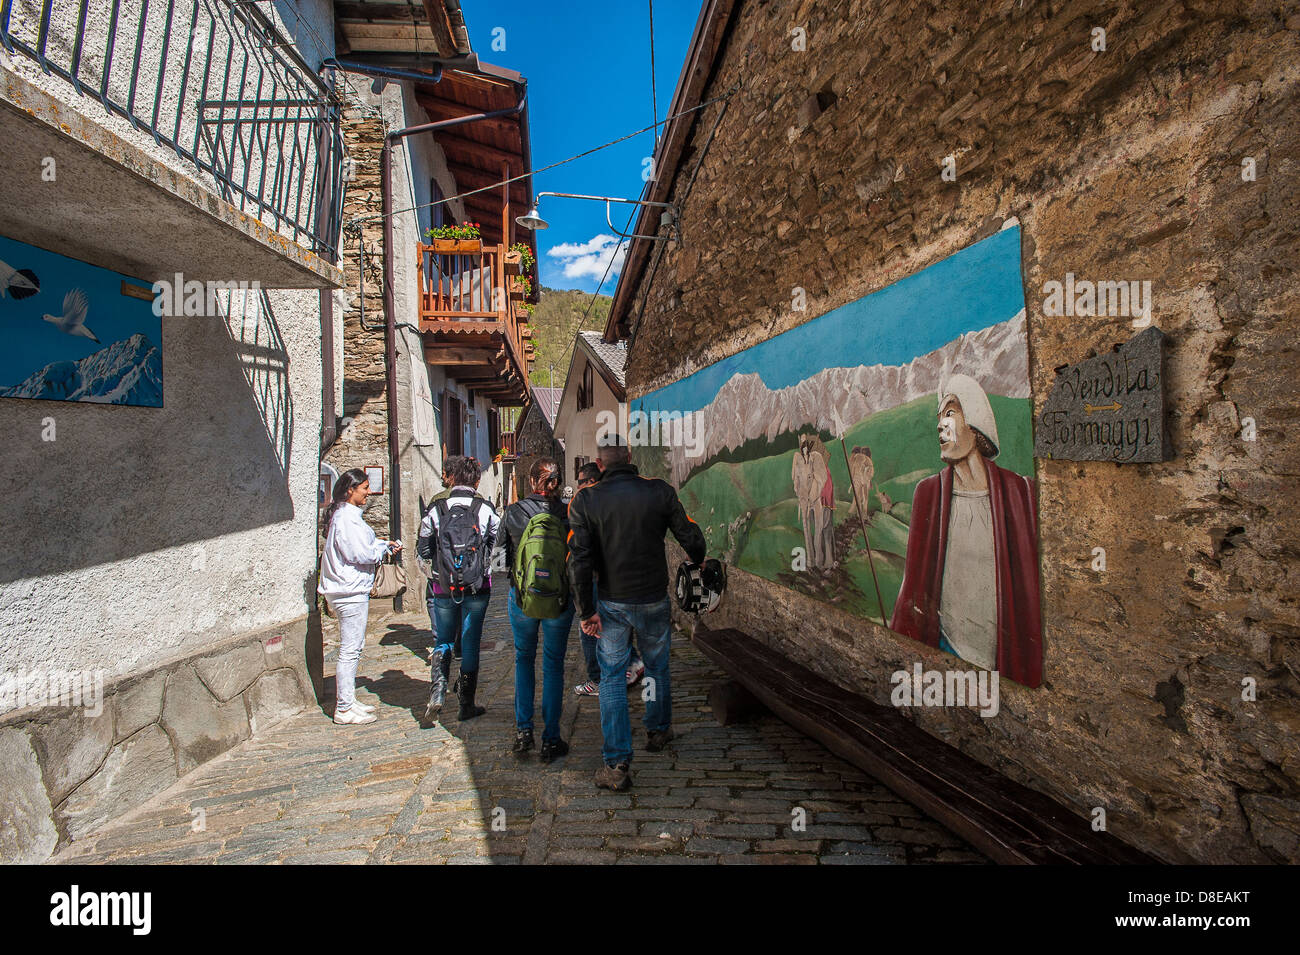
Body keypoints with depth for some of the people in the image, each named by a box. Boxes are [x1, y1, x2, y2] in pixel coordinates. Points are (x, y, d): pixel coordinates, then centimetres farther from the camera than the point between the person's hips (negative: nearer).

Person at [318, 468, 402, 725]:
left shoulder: (349, 514, 16)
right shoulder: (346, 517, -17)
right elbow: (361, 554, -21)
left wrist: (383, 545, 8)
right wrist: (385, 547, -5)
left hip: (352, 590, 11)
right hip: (350, 591, -11)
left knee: (353, 647, 17)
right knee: (350, 650, -3)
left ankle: (348, 701, 26)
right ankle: (344, 709, 5)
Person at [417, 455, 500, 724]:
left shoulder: (436, 510, -6)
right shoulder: (486, 510, -7)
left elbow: (423, 550, 0)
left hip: (442, 588, 0)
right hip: (477, 588, 0)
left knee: (442, 642, 17)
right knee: (470, 644, 10)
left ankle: (437, 692, -2)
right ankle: (467, 704, 16)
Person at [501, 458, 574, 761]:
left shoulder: (513, 513, -8)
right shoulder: (569, 514, -11)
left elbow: (502, 556, 2)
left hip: (521, 598, 1)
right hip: (561, 599, -1)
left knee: (524, 659, 20)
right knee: (553, 665, 11)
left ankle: (523, 731, 20)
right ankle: (551, 740, 15)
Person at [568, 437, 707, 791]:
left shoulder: (585, 500, -8)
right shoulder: (659, 491, -8)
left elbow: (579, 559, -12)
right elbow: (690, 536, -2)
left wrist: (586, 610, -6)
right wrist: (699, 560, 21)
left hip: (611, 604, -1)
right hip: (654, 601, 1)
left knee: (612, 677, 9)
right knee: (657, 668, 22)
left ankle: (617, 764, 9)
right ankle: (658, 731, 42)